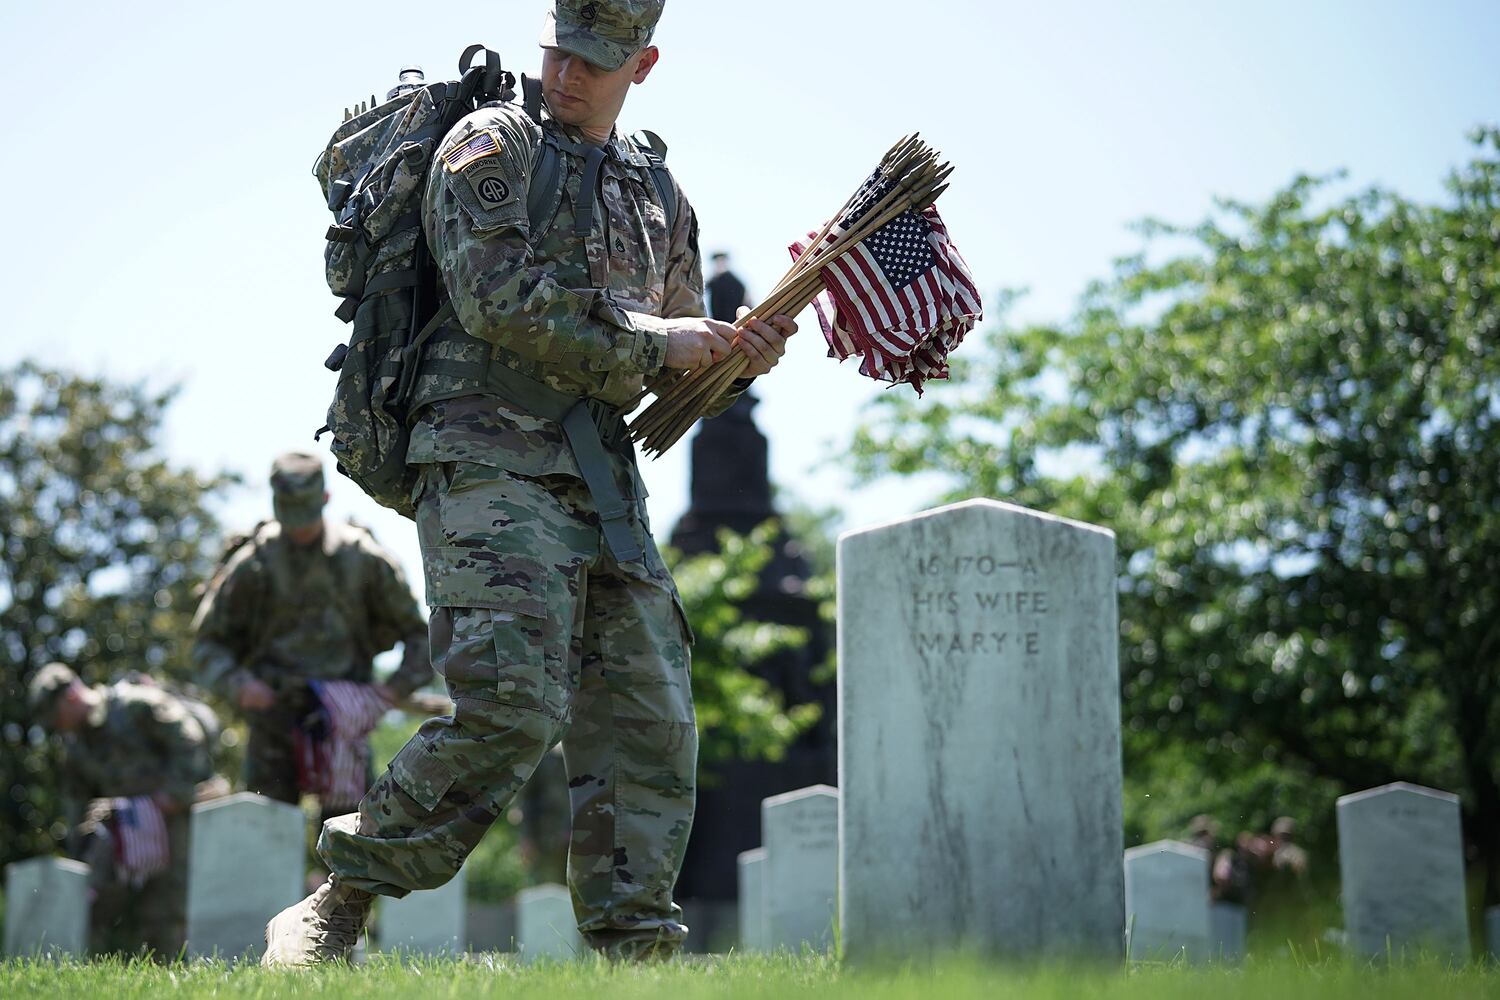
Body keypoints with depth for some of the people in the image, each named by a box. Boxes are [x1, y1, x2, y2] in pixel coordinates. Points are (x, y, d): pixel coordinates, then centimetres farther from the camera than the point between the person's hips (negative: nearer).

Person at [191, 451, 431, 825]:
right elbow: (207, 644, 8)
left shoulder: (363, 559, 3)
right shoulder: (254, 565, 2)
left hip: (342, 722, 0)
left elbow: (420, 633, 10)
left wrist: (396, 688, -4)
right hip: (276, 722, 0)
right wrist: (238, 684, -10)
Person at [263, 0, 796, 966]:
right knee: (514, 707, -20)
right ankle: (335, 907, -9)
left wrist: (739, 355, 4)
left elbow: (678, 365, 26)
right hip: (492, 464, -7)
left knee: (652, 725, 1)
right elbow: (500, 299, -12)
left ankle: (638, 953, 8)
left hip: (606, 483, 7)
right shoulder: (492, 145, 2)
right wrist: (648, 343, -9)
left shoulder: (660, 194, 21)